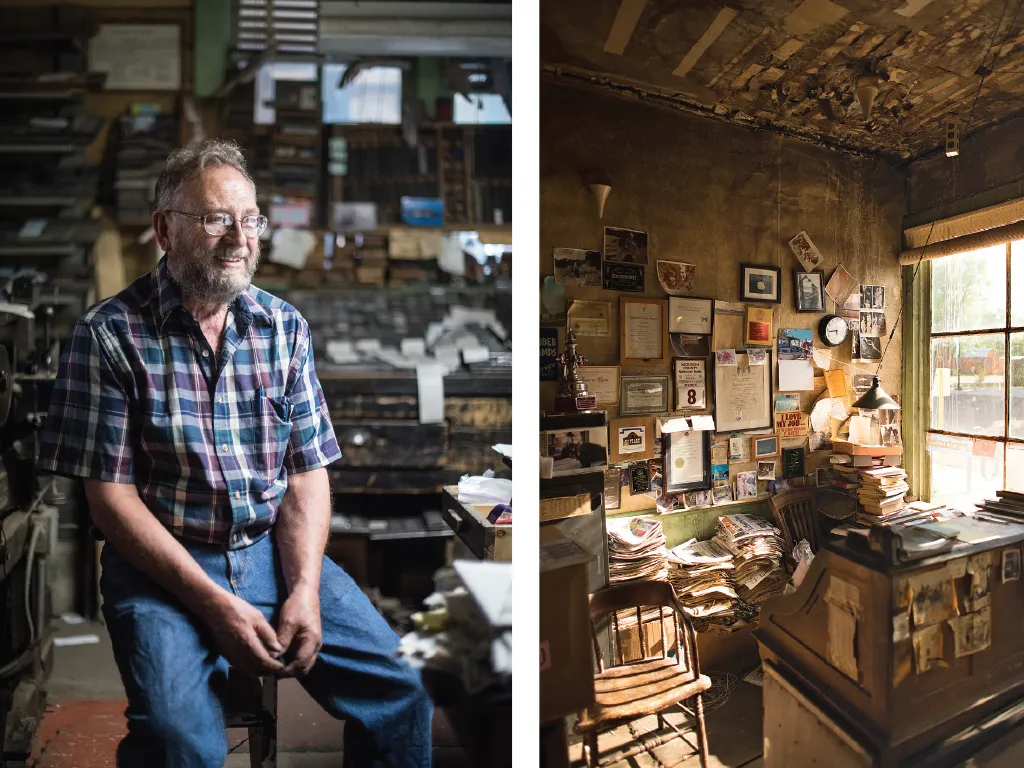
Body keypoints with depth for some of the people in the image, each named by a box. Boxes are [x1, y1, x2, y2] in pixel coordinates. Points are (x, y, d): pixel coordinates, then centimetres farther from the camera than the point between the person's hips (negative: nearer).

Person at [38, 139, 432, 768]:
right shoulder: (109, 335, -6)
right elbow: (112, 496, -8)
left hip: (276, 551, 3)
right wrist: (214, 603, -15)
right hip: (161, 566, -2)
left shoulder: (285, 327, 3)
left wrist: (305, 588, -11)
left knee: (401, 692, -6)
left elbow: (308, 471, 0)